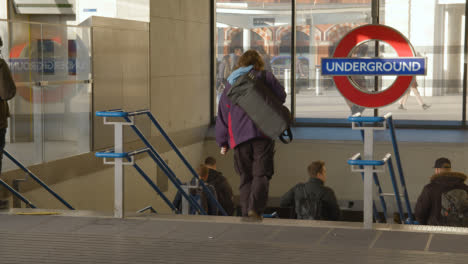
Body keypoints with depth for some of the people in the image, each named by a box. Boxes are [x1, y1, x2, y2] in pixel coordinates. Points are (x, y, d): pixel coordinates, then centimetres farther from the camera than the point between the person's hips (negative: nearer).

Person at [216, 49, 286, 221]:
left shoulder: (230, 85, 18)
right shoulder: (264, 77, 8)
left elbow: (222, 115, 17)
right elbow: (281, 96, 9)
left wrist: (223, 143, 21)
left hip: (239, 139, 3)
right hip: (262, 135, -3)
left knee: (246, 178, 10)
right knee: (261, 174, -5)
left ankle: (246, 213, 4)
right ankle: (255, 208, -23)